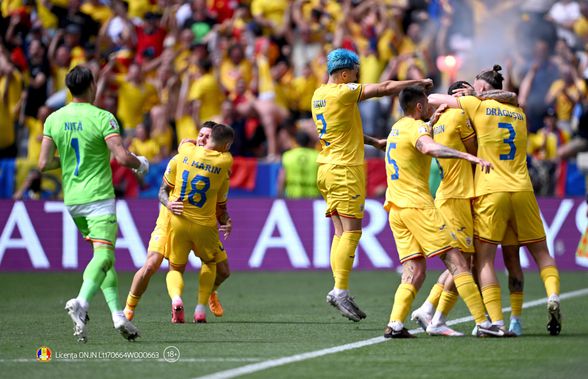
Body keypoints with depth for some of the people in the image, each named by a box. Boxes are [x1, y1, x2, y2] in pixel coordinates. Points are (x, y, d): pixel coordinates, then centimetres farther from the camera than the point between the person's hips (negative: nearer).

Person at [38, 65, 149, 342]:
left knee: (104, 255, 15)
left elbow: (44, 164, 1)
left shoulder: (53, 119, 4)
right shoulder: (102, 118, -10)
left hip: (72, 200, 6)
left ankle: (117, 313, 6)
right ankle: (81, 302, -37)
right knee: (103, 254, -13)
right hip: (99, 197, -6)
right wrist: (140, 164, 4)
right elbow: (122, 157, -18)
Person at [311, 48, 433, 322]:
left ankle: (339, 291, 1)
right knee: (351, 231, -10)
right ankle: (340, 290, -16)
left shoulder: (318, 94, 15)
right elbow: (385, 88, -8)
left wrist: (373, 142, 26)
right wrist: (418, 83, 5)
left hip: (327, 170, 9)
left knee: (341, 232, 7)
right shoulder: (343, 92, -11)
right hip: (345, 168, -9)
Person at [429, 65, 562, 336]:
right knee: (541, 252, 14)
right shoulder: (519, 113, 17)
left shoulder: (479, 106, 3)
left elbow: (432, 98, 6)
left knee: (484, 259, -1)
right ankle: (553, 296, -11)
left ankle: (496, 321, -12)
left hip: (490, 192, -4)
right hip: (522, 190, 4)